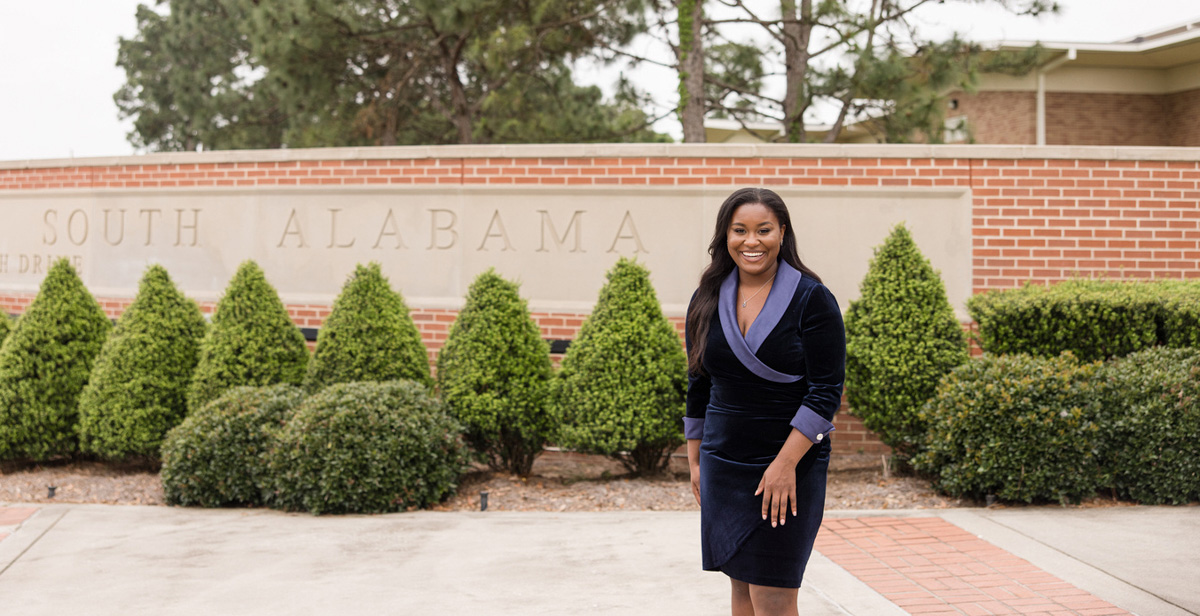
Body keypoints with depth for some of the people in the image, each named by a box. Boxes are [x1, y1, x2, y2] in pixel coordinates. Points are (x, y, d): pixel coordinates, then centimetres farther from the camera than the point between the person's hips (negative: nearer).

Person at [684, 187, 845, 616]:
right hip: (723, 463, 5)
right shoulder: (707, 300, 7)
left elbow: (827, 390, -11)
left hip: (792, 464, -4)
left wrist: (785, 463, -17)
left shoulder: (811, 299, -7)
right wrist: (695, 460, 14)